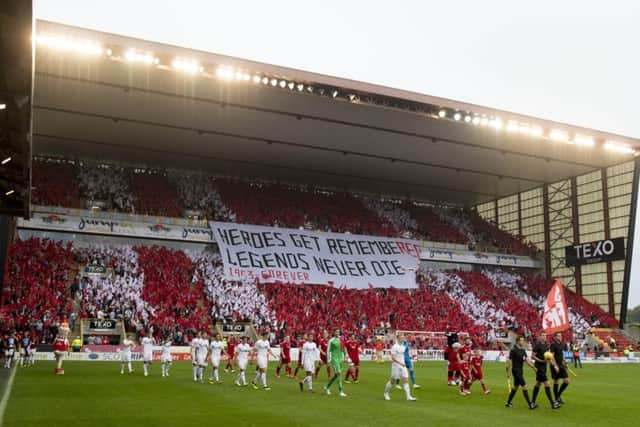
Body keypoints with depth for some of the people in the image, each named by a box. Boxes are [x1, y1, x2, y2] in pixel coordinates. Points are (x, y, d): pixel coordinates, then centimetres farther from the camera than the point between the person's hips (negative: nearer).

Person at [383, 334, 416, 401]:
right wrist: (400, 363, -27)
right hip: (396, 366, -6)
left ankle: (408, 396, -6)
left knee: (406, 380, -4)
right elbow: (393, 357, -19)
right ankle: (386, 393, 25)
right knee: (392, 380, 4)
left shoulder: (402, 346, 10)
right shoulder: (394, 347, -13)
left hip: (403, 366, 7)